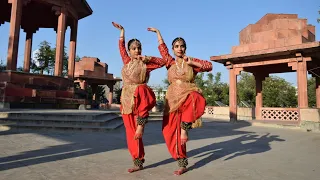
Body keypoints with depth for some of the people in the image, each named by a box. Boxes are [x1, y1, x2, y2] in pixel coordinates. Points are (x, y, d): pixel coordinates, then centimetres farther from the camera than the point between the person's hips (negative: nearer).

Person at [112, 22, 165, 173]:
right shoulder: (127, 61, 13)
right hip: (126, 99, 4)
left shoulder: (145, 64, 2)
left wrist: (147, 58, -9)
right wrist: (121, 30, 35)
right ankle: (138, 162, 10)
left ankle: (141, 123, -26)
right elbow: (121, 46, 27)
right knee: (131, 131, 1)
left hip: (141, 97, -4)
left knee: (140, 91, -41)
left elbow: (163, 61, -5)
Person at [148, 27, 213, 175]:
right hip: (173, 99, 2)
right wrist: (157, 32, 30)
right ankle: (182, 164, 10)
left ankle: (185, 128, -22)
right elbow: (162, 47, 23)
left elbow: (209, 66, 1)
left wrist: (191, 62, -5)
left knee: (194, 99, -41)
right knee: (172, 132, -3)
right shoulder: (170, 62, 14)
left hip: (189, 95, -2)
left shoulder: (191, 61, 9)